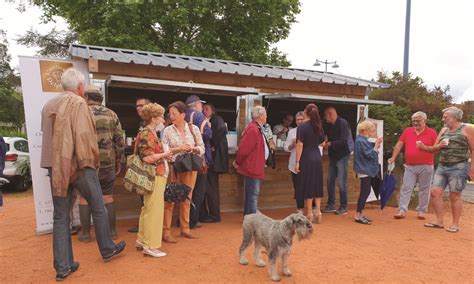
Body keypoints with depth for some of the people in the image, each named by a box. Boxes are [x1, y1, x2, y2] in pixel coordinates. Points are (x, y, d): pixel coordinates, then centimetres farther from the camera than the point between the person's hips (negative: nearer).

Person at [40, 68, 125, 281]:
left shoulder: (48, 105, 11)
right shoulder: (78, 103, -10)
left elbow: (48, 135, 16)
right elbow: (84, 136, -17)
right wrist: (92, 160, -6)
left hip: (55, 167, 6)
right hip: (79, 165, -6)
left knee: (60, 217, 9)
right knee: (98, 209, 11)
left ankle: (63, 267, 14)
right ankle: (107, 249, 26)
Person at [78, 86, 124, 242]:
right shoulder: (112, 114, 5)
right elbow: (119, 141, 4)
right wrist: (118, 162, 12)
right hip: (107, 163, 3)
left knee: (85, 197, 10)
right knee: (108, 196, 11)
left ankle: (85, 233, 15)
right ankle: (111, 231, 17)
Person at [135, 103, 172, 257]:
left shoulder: (150, 133, 16)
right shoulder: (147, 134, -15)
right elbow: (147, 158, -24)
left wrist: (164, 155, 12)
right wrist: (164, 155, -14)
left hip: (156, 176, 11)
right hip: (154, 177, -11)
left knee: (148, 208, 18)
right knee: (154, 210, -4)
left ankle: (142, 240, 30)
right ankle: (150, 246, 5)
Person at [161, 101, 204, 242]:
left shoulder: (194, 129, 3)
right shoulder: (167, 131, 0)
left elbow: (202, 148, 6)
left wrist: (193, 148, -14)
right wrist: (179, 148, -18)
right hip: (173, 167, -2)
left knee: (186, 199, 11)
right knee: (169, 199, 0)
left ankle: (185, 228, 25)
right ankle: (166, 231, 11)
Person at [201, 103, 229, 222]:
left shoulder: (217, 119, -2)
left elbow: (221, 129, -23)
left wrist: (213, 145, -18)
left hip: (213, 158, -7)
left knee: (211, 187, -3)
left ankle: (214, 215, 8)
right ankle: (203, 214, 18)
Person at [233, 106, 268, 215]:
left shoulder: (257, 129, 15)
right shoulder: (252, 130, -20)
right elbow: (243, 149, -23)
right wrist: (238, 163, -10)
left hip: (256, 168, 11)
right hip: (252, 168, -11)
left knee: (253, 195, 18)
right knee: (252, 195, -5)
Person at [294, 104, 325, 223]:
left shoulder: (302, 127, -10)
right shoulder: (319, 127, 8)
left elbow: (300, 145, -14)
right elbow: (322, 143, 16)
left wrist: (297, 162, -11)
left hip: (306, 158, -5)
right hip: (317, 158, 6)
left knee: (307, 186, 2)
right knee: (317, 185, 11)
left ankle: (309, 214, 9)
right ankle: (318, 212, 13)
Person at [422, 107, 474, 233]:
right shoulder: (443, 130, 14)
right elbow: (435, 148, 16)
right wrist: (425, 147, -5)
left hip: (458, 168, -6)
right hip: (442, 167, 6)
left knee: (455, 196, 1)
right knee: (435, 192, 1)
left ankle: (455, 224, 14)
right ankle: (439, 221, 11)